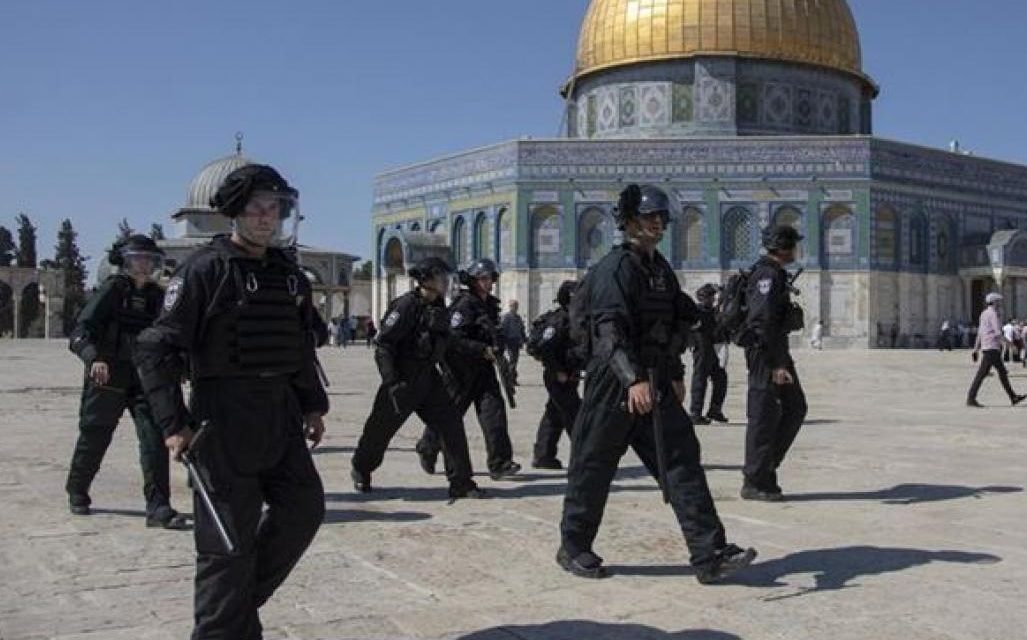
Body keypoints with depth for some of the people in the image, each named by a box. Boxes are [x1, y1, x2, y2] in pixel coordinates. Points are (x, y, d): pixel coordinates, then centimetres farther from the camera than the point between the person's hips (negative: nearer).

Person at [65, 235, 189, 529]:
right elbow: (81, 330, -16)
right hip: (108, 376, -3)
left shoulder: (155, 295, 8)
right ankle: (77, 492, 38)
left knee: (155, 437, -12)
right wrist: (94, 358, -33)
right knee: (94, 438, 12)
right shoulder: (113, 289, -7)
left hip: (144, 377, 3)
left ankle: (158, 508, -11)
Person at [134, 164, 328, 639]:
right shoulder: (206, 269, -9)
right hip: (224, 415, -7)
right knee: (230, 533, -1)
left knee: (303, 507, 10)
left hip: (281, 413, 7)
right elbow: (156, 348, -12)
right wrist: (174, 423, -16)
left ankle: (244, 595, 28)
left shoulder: (288, 272, 12)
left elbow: (303, 347, 22)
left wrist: (313, 405, 16)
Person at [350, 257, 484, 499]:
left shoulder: (438, 307, 8)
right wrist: (390, 381, -23)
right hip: (403, 381, -7)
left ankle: (461, 483, 3)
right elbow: (384, 343, -19)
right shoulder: (407, 304, -16)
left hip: (427, 380, 7)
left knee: (451, 424, -2)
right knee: (381, 427, 7)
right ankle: (361, 471, 32)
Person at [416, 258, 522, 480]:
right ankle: (427, 450, 31)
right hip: (460, 369, -6)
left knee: (494, 408, -7)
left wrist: (497, 348, 8)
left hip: (483, 367, 7)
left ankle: (500, 464, -8)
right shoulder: (464, 305, -15)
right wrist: (483, 350, -24)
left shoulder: (491, 304, 11)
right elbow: (454, 339, -23)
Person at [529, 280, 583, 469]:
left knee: (554, 416, 13)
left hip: (568, 377, 9)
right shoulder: (559, 320, -17)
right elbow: (543, 347, -26)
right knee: (575, 416, -6)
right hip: (560, 379, -9)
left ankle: (543, 457, 20)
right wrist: (558, 372, -20)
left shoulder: (574, 319, 12)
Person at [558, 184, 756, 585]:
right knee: (593, 469, 5)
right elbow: (610, 330, -27)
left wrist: (675, 376, 22)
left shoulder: (661, 269, 14)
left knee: (683, 463, -1)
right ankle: (573, 549, 22)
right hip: (613, 387, -7)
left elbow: (677, 323, 25)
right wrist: (633, 380, -39)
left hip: (657, 387, 8)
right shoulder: (615, 268, -13)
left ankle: (710, 556, -2)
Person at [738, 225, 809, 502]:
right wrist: (776, 364, -24)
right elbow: (764, 322, -23)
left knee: (795, 408, 13)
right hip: (765, 352, -10)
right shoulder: (768, 274, -16)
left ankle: (766, 468, 17)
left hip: (777, 351, 10)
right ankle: (754, 483, 3)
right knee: (764, 416, -5)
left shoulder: (774, 273, 17)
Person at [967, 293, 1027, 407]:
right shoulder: (993, 314, -12)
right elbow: (998, 333, -19)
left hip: (986, 348, 10)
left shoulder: (984, 314, 18)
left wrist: (976, 349, 20)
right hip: (992, 348, -10)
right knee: (982, 373, -10)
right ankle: (971, 399, -11)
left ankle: (1013, 397, 18)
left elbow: (979, 333, 19)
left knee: (1003, 372, 13)